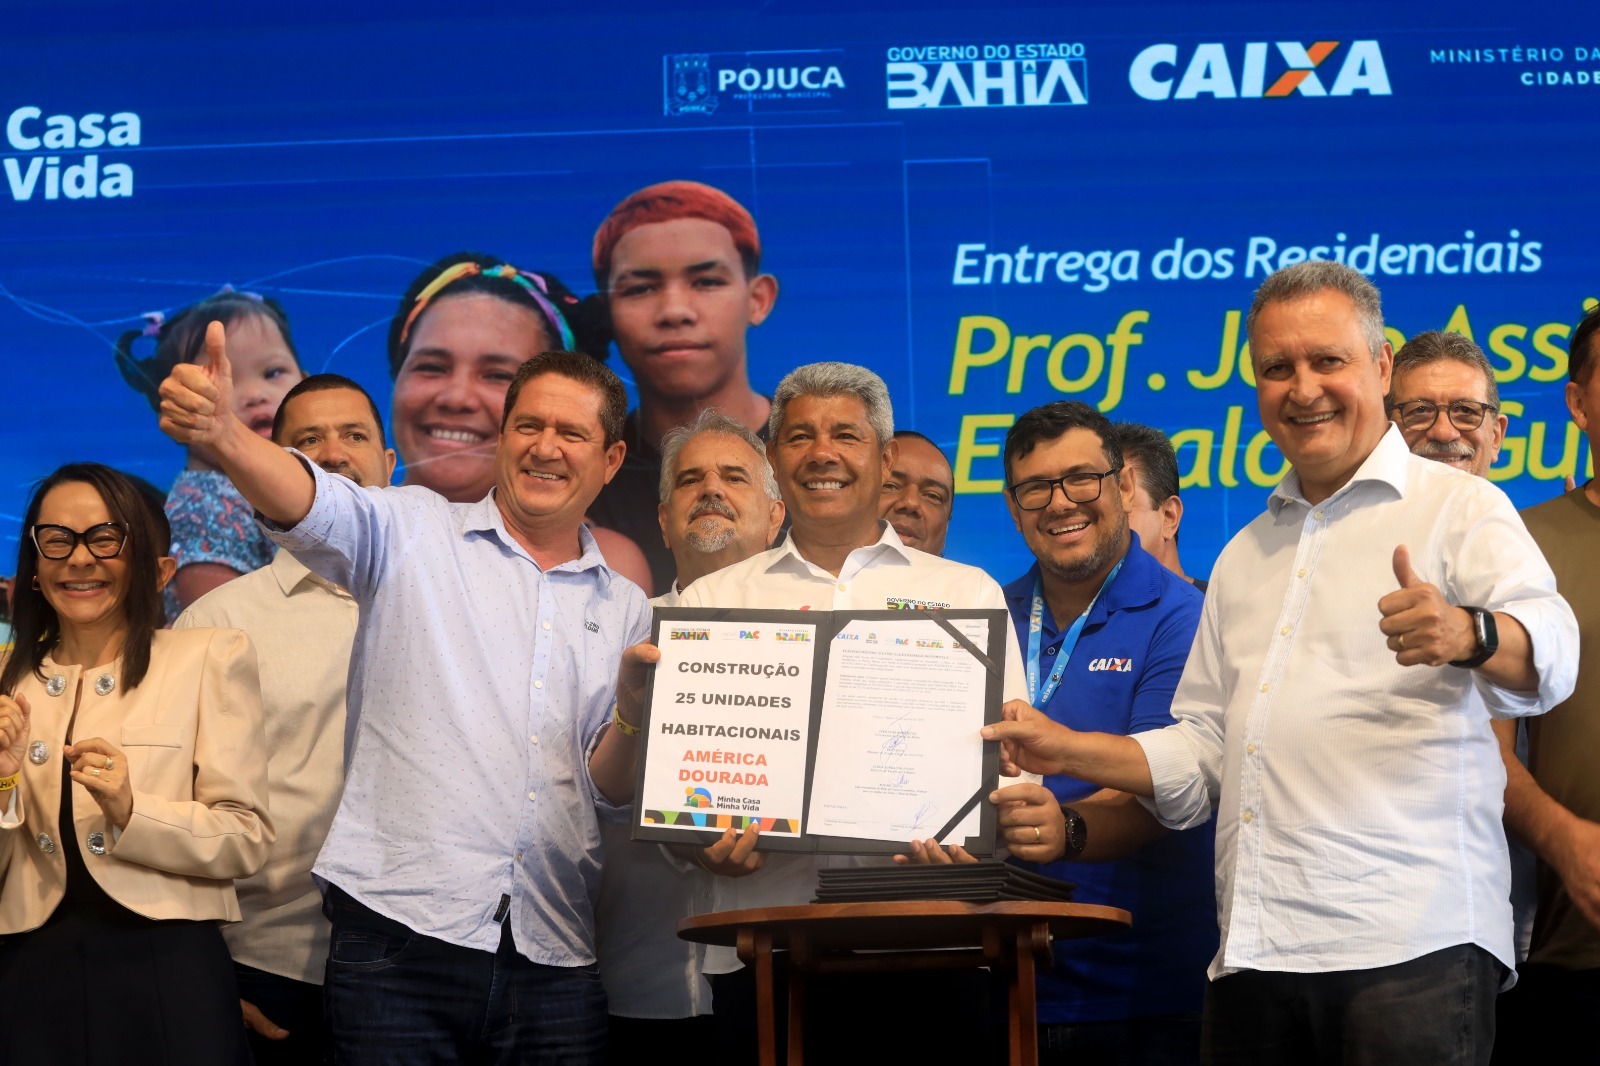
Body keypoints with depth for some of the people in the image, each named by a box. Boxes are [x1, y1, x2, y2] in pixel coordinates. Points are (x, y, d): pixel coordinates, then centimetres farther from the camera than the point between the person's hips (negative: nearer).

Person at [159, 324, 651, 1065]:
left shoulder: (624, 610, 16)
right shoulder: (415, 535, 6)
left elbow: (611, 794, 17)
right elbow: (311, 505, -15)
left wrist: (636, 717, -5)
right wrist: (219, 433, -35)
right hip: (401, 935, -3)